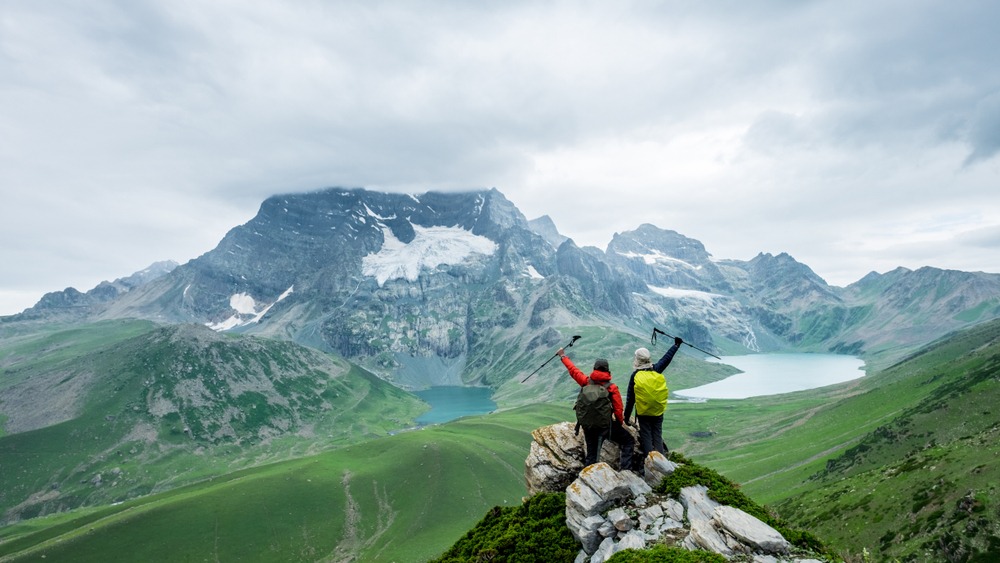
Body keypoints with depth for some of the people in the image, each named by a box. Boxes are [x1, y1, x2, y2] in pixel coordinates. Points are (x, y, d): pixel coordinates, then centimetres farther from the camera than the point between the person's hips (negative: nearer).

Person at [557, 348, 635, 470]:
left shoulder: (587, 382, -4)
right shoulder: (612, 388, -12)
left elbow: (573, 370, 9)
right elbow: (618, 409, -9)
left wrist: (563, 357, 24)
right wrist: (620, 422, 10)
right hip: (606, 425, -4)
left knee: (591, 454, 16)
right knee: (629, 441, 12)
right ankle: (625, 469, 0)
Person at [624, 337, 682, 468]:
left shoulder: (635, 376, -10)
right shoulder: (657, 370, -6)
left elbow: (630, 398, -6)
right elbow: (667, 357, 9)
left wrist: (627, 416, 2)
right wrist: (677, 345, 23)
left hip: (643, 413, -3)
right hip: (658, 411, 3)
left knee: (646, 437, 5)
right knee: (658, 436, 11)